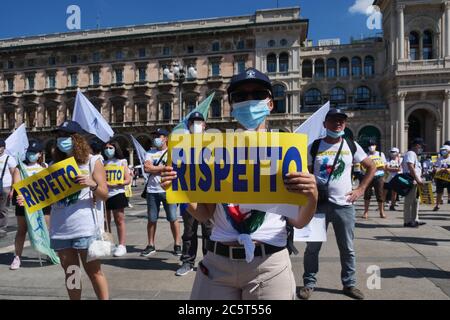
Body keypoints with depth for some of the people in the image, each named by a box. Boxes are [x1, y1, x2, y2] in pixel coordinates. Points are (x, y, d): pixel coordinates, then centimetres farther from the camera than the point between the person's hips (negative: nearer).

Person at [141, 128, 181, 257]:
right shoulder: (150, 153, 13)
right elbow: (147, 168, -3)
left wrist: (154, 168, -7)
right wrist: (163, 167, -6)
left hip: (168, 190, -3)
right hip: (152, 191, 3)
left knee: (173, 218, 0)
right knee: (151, 219, 9)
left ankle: (177, 244, 9)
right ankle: (151, 245, 20)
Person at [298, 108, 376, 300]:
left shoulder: (352, 147, 4)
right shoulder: (314, 147, 1)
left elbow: (371, 167, 13)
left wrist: (361, 189, 4)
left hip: (344, 205, 1)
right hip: (318, 204, -1)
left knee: (347, 249, 11)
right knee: (312, 247, 6)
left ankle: (349, 284, 27)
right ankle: (309, 283, 19)